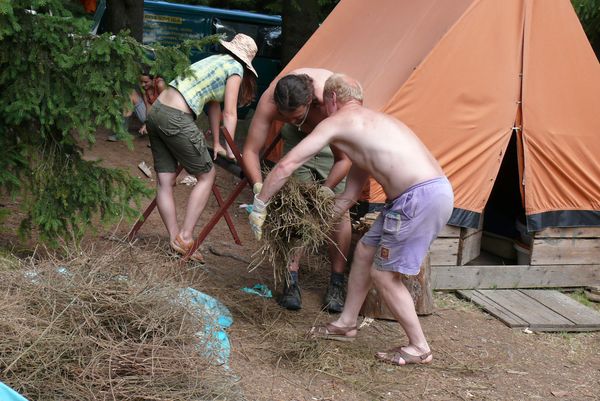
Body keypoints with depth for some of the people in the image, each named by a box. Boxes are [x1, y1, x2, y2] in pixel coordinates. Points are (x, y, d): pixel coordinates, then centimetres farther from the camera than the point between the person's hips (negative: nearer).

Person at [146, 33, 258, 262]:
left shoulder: (215, 61, 26)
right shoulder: (235, 68, 2)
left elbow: (214, 105, 26)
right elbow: (229, 114, -2)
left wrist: (216, 144, 26)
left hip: (156, 112, 8)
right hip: (176, 119, -8)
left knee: (165, 181, 7)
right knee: (206, 176, 6)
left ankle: (176, 240, 9)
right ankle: (185, 236, 2)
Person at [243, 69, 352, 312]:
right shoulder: (269, 101, -35)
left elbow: (343, 159, -32)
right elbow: (250, 151, -27)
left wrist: (325, 190, -41)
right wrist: (259, 186, -41)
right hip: (299, 138, 3)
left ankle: (337, 284, 4)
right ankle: (291, 279, 2)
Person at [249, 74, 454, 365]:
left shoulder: (336, 122, 0)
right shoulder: (370, 124, 27)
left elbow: (286, 166, -4)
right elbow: (349, 197, 30)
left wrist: (259, 205, 7)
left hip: (421, 197, -9)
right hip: (434, 189, 9)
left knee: (384, 274, 4)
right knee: (365, 250, 20)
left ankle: (419, 348, 16)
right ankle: (346, 324, 34)